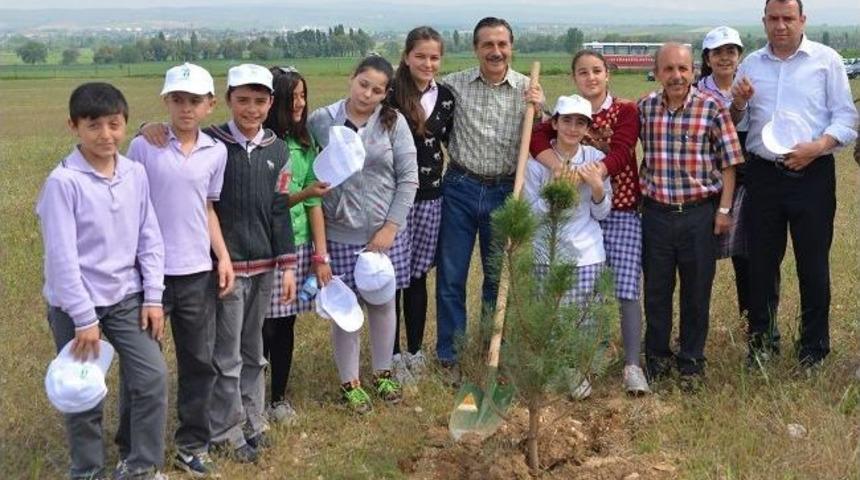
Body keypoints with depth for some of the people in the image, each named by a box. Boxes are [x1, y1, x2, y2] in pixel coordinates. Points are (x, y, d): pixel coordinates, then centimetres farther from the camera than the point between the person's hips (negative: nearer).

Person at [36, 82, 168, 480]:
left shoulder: (136, 174, -1)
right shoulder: (63, 181, -16)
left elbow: (150, 239, 5)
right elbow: (61, 256, -16)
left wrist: (153, 296, 1)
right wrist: (85, 317, -16)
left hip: (127, 298, 4)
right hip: (76, 304, -4)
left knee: (152, 378, 1)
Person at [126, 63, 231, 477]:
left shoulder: (216, 152, 4)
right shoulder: (143, 147, -7)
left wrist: (223, 257, 5)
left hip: (197, 273, 3)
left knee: (199, 362, 9)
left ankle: (192, 446, 23)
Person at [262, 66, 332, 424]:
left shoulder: (303, 143, 7)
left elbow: (314, 204, 6)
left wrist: (321, 255, 3)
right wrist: (302, 194, -22)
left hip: (298, 246, 5)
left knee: (285, 326, 11)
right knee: (263, 327, 1)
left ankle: (279, 397, 25)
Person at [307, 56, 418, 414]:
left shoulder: (394, 123, -3)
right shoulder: (321, 121, -5)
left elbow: (408, 178, -3)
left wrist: (390, 227, -8)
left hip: (384, 232, 1)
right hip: (339, 233, -1)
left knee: (383, 303, 14)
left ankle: (383, 374, 33)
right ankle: (350, 382, 23)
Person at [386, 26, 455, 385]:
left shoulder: (445, 97, 5)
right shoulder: (389, 94, -10)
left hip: (430, 198, 4)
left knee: (418, 275, 13)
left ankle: (415, 351, 25)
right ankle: (393, 354, 16)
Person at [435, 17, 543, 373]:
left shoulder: (528, 90, -1)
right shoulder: (454, 85, -3)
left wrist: (539, 109, -15)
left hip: (504, 192, 1)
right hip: (460, 188, -1)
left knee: (499, 276, 13)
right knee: (450, 276, 5)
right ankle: (449, 356, 18)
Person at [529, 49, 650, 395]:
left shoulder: (626, 111, -1)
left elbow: (620, 153, -17)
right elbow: (537, 137, -13)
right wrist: (560, 167, -32)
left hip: (622, 211, -2)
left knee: (627, 289, -8)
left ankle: (632, 366, -2)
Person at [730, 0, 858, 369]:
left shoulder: (827, 60, 1)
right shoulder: (751, 64, 11)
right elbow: (735, 123, 16)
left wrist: (816, 147, -19)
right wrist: (738, 104, -6)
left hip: (812, 175, -3)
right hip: (763, 175, 3)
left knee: (813, 265, 3)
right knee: (761, 263, 8)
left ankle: (814, 350, 14)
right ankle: (761, 344, 22)